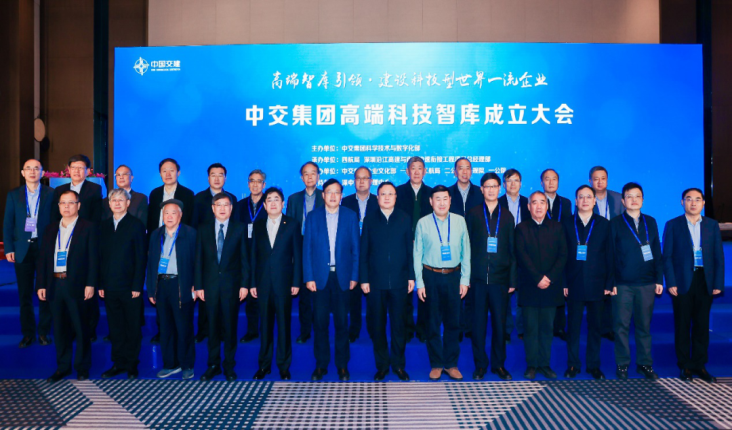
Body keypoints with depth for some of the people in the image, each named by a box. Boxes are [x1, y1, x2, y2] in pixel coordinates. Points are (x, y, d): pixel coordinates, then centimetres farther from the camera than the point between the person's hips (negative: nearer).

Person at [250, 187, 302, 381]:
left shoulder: (292, 225, 2)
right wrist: (252, 282, 1)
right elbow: (253, 255, 7)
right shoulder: (258, 225, 9)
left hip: (284, 282, -2)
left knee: (284, 324, 3)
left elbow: (297, 255, 0)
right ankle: (264, 365, 19)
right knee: (265, 325, 8)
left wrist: (296, 282, -6)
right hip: (263, 283, 2)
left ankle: (284, 366, 14)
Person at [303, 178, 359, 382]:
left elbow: (355, 248, 4)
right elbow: (307, 249, 3)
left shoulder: (350, 216, 4)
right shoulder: (313, 217, 5)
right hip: (320, 276, 0)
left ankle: (342, 365, 17)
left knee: (341, 322, 5)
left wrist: (354, 276, -2)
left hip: (342, 276, 0)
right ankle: (321, 364, 17)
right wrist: (308, 277, -4)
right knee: (320, 321, 5)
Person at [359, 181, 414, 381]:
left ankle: (398, 364, 20)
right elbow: (363, 251, 3)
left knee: (398, 325, 6)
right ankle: (382, 365, 20)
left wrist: (411, 276, 0)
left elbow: (410, 250, 5)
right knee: (377, 325, 7)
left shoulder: (404, 219, 5)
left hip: (399, 281, 0)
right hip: (375, 281, 0)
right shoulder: (370, 220, 4)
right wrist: (364, 279, -2)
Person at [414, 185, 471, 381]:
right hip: (431, 276, -1)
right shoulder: (423, 223, -2)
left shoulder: (459, 221, 2)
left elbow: (466, 252, 4)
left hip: (453, 276, 1)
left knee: (453, 322, 8)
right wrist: (419, 283, -4)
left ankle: (451, 364, 21)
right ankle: (436, 364, 20)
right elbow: (417, 255, 0)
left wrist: (465, 279, 0)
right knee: (433, 323, 7)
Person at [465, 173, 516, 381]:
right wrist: (467, 277, -3)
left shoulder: (507, 216, 9)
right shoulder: (473, 214, 6)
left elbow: (512, 249, 9)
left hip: (500, 278, 1)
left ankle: (498, 364, 20)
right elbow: (467, 247, 3)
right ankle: (480, 364, 16)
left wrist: (512, 280, 3)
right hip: (478, 278, -1)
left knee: (500, 323, 5)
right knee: (478, 323, 4)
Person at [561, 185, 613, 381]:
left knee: (595, 327, 8)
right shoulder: (566, 224, 4)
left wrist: (608, 283, -2)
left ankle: (594, 365, 19)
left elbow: (609, 255, 4)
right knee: (573, 327, 6)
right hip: (574, 284, 0)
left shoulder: (604, 224, 6)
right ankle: (573, 364, 16)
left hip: (596, 285, 1)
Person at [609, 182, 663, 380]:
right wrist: (611, 282, -8)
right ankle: (622, 365, 14)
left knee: (644, 325, 9)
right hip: (622, 284, -2)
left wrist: (659, 279, 4)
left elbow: (657, 252, 9)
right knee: (621, 326, 3)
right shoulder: (615, 223, 0)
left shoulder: (651, 222, 9)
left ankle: (645, 364, 21)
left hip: (647, 283, 3)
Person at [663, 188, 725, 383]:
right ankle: (685, 365, 15)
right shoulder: (672, 225, 2)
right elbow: (667, 256, -2)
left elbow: (719, 256, 6)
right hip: (682, 282, -2)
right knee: (682, 325, 5)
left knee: (702, 325, 8)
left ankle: (700, 365, 18)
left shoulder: (712, 225, 8)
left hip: (705, 282, 2)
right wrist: (671, 283, -10)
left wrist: (718, 284, -1)